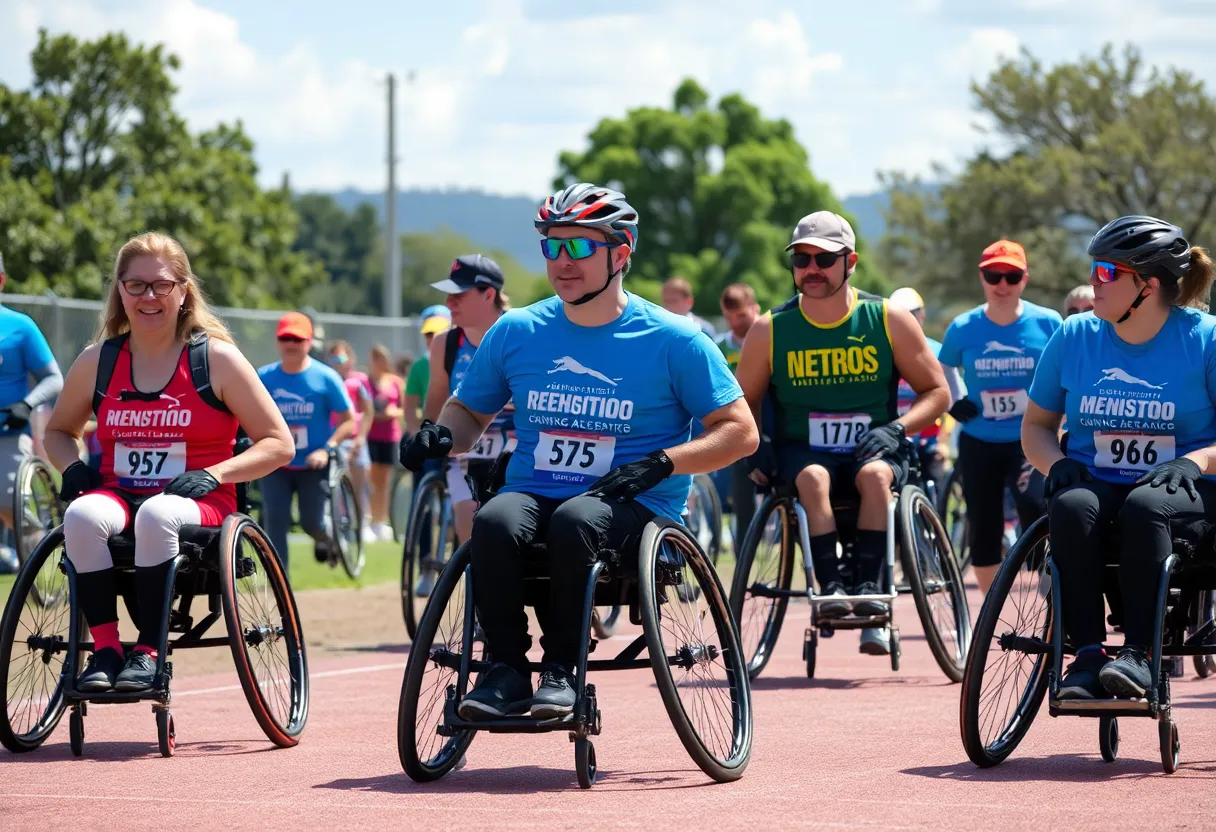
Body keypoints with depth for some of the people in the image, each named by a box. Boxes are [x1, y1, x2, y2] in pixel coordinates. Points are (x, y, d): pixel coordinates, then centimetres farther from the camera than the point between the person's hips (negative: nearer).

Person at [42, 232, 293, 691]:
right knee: (82, 514, -33)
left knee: (156, 515, -39)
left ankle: (147, 653, -31)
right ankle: (105, 649, -27)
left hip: (200, 505, -3)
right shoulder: (98, 361, 8)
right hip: (119, 495, 3)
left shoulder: (216, 358, -1)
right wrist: (73, 467, 1)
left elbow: (279, 444, 0)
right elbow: (58, 431, 24)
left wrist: (212, 474, -14)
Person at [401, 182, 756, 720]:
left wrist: (660, 463, -15)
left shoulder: (671, 340, 0)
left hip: (632, 507, -3)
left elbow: (739, 432, 0)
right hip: (532, 493, 3)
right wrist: (441, 436, -1)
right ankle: (506, 670, -21)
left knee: (576, 519, -38)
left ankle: (561, 668, -24)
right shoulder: (516, 331, 11)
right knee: (495, 521, -33)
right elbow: (470, 411, 23)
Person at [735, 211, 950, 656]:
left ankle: (868, 587, -37)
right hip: (801, 452, 0)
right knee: (812, 477, -34)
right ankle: (831, 587, -41)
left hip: (872, 450, 0)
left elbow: (937, 392, 6)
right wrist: (754, 447, -7)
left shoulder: (890, 321, 0)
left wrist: (897, 428, -12)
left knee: (875, 474, -35)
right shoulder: (770, 330, 2)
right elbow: (744, 403, 13)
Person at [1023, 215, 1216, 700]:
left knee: (1144, 506, -38)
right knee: (1072, 508, -33)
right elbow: (1036, 424, 16)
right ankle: (1086, 657, -36)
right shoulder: (1074, 337, 8)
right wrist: (1058, 464, -5)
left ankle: (1137, 654, -38)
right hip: (1094, 481, 3)